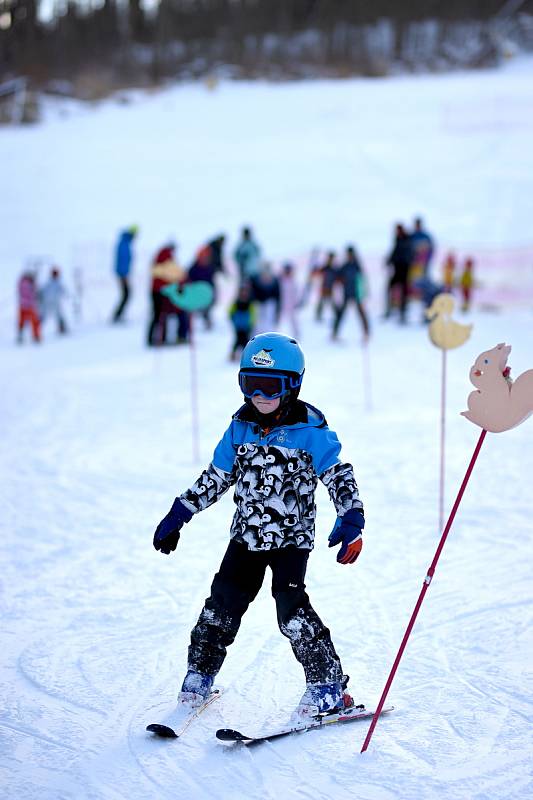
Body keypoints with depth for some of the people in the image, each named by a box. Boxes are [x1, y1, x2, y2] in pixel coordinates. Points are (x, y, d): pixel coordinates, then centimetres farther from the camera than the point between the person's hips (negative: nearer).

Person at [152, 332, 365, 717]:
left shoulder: (310, 432, -10)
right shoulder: (240, 427, 5)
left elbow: (340, 477, -8)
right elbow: (216, 477, 15)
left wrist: (351, 521, -21)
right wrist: (179, 513, 14)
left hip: (293, 537, -5)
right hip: (247, 534, 5)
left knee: (291, 606, -16)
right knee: (224, 602, 5)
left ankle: (328, 686, -5)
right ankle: (200, 674, 24)